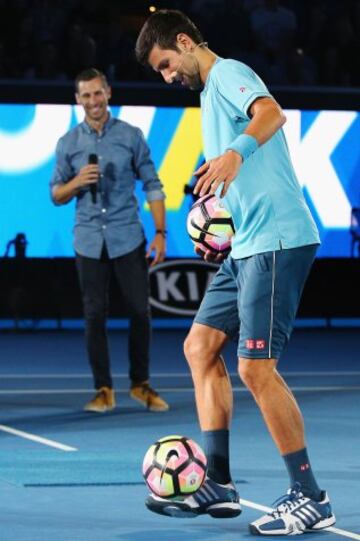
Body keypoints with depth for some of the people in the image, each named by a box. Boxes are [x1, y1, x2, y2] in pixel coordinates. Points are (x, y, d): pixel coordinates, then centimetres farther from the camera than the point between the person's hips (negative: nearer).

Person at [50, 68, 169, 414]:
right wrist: (77, 182, -14)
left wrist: (160, 233, -6)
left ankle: (140, 384, 15)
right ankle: (103, 390, 9)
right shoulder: (68, 144, 4)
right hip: (88, 242, 1)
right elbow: (56, 195, 8)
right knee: (94, 315, 1)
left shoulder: (131, 136, 1)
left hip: (128, 238, -1)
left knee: (140, 311, 0)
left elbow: (151, 185, 1)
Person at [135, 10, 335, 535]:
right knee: (200, 346, 9)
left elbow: (271, 113, -31)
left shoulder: (229, 73, -7)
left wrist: (236, 152, -48)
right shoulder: (209, 93, 23)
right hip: (246, 247, 10)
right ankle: (218, 484, 12)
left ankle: (310, 499, -3)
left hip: (277, 240, -10)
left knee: (256, 367, -12)